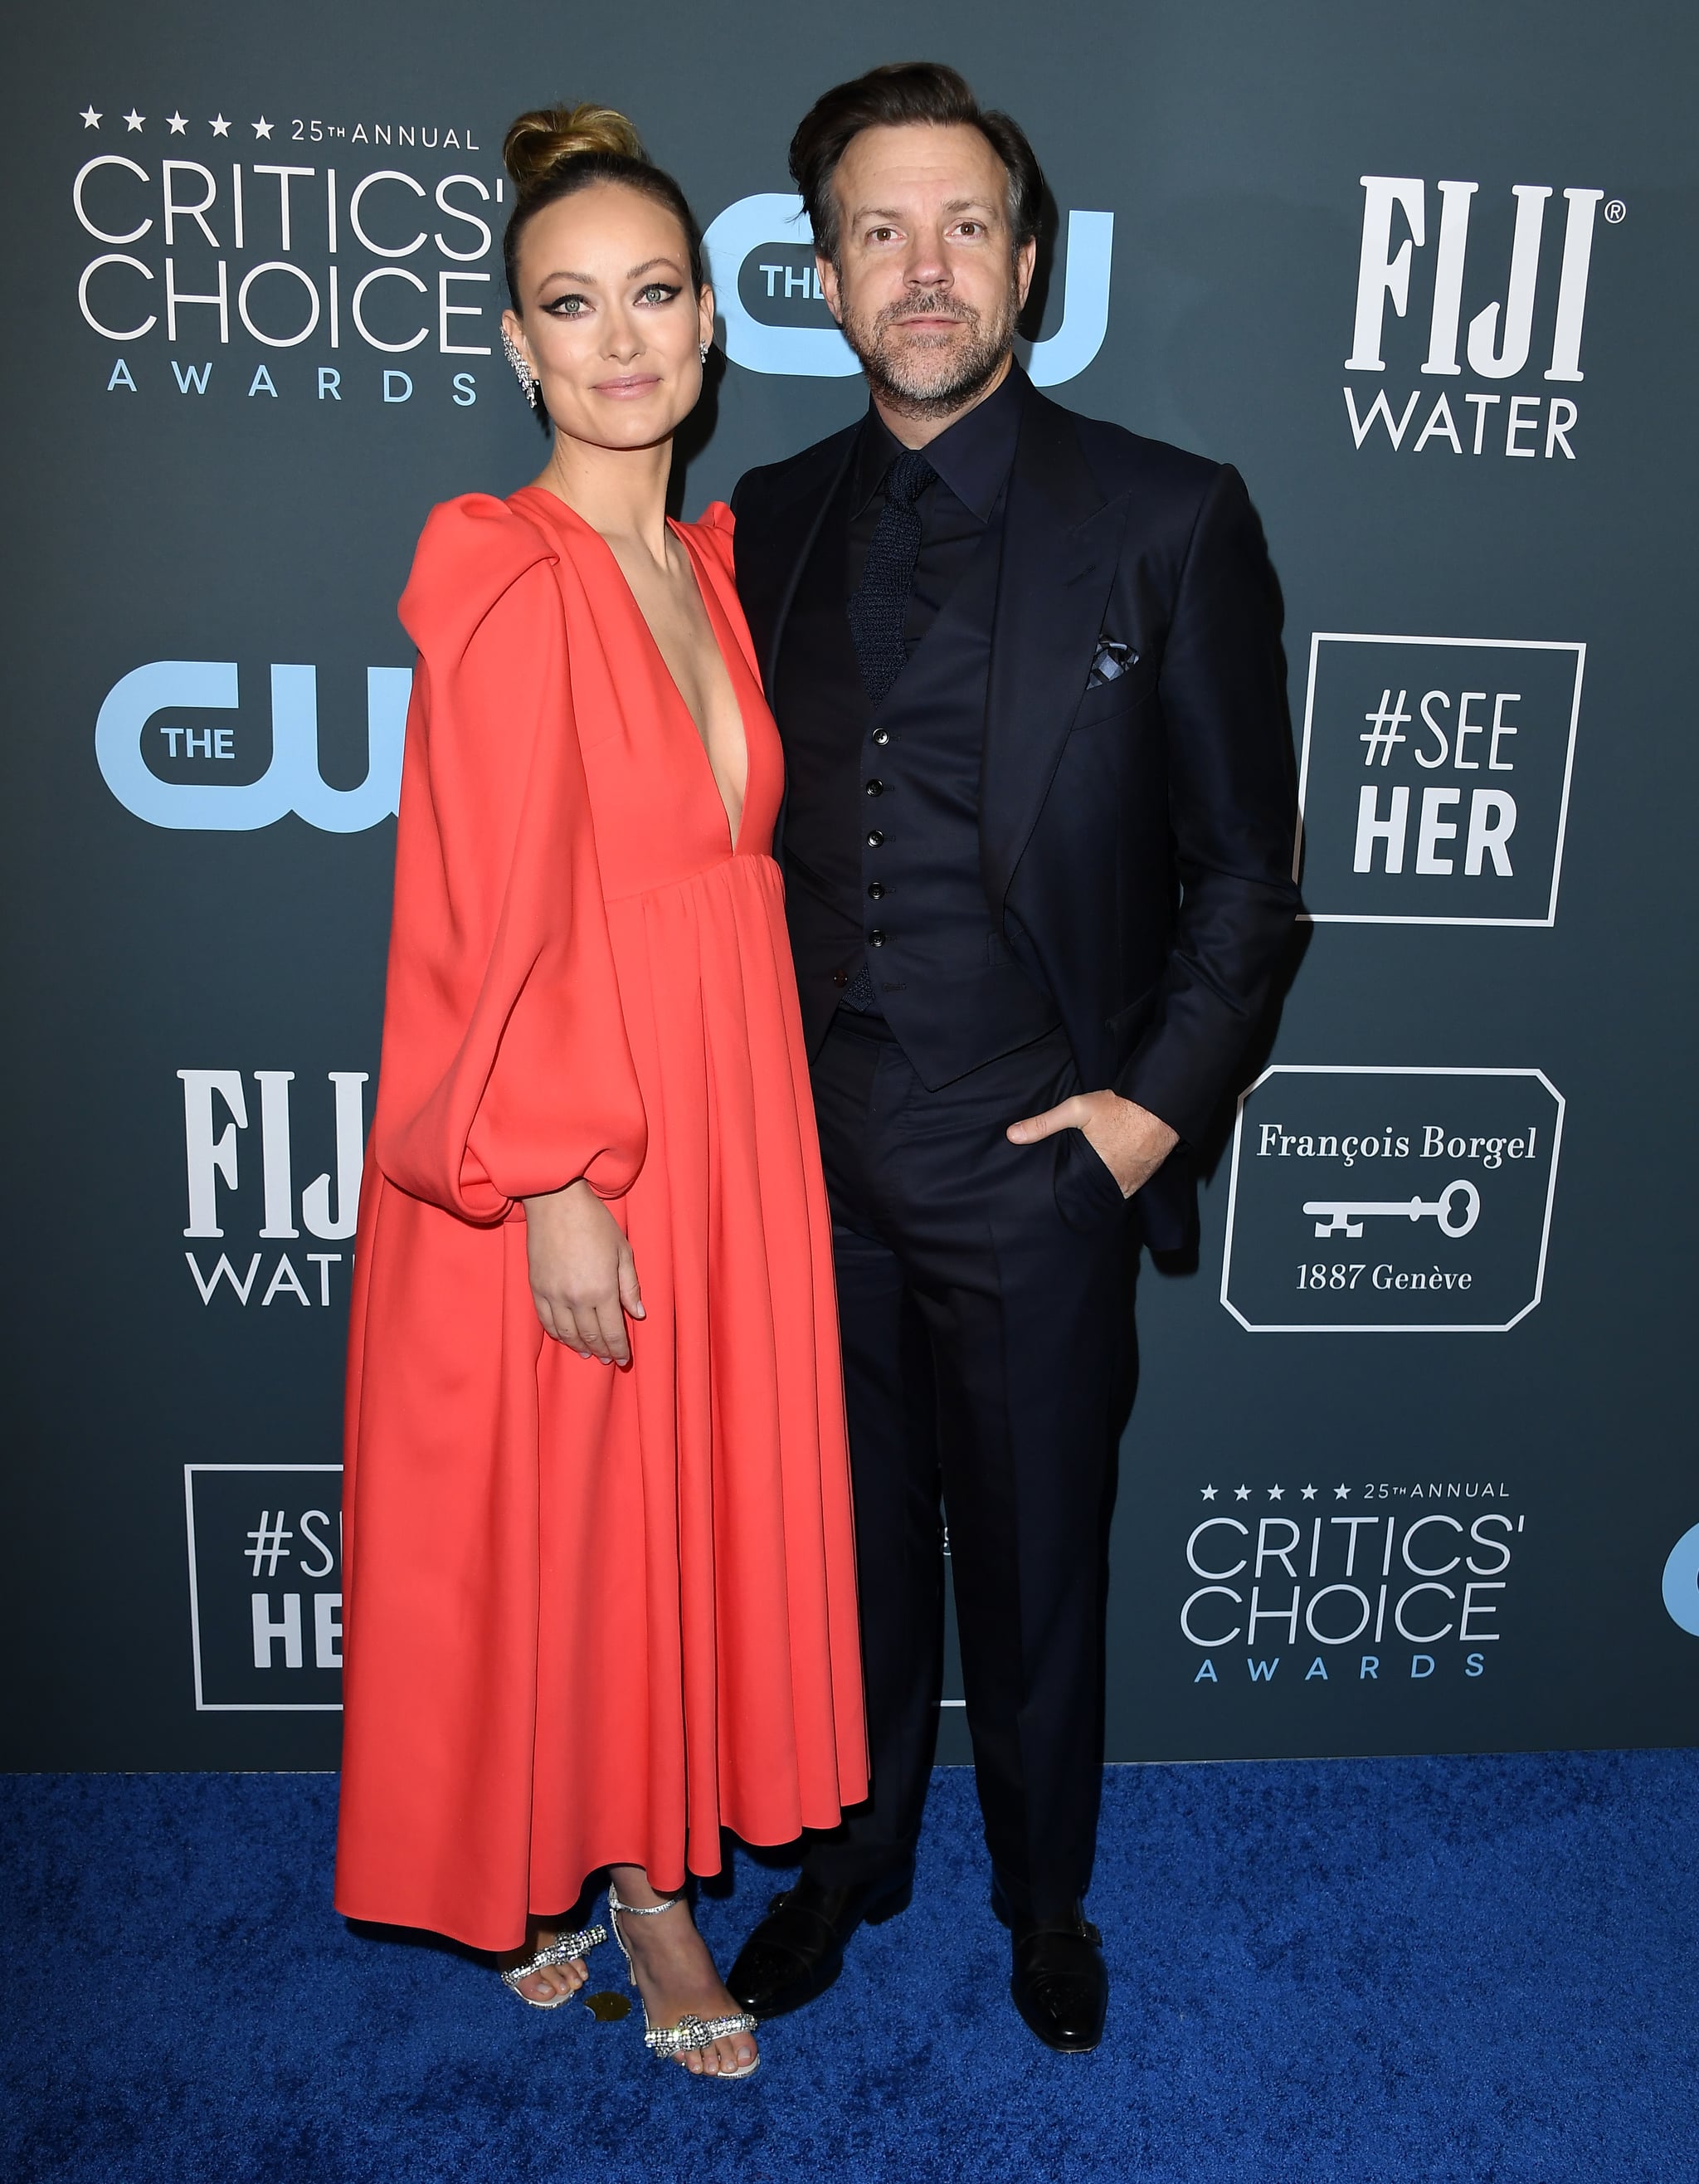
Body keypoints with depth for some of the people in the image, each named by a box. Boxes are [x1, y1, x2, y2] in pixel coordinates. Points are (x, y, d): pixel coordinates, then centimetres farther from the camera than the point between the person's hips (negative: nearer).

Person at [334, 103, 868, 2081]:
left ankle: (649, 1862, 37)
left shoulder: (713, 566, 9)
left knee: (694, 1495, 16)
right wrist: (554, 1188, -18)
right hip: (554, 1151, -7)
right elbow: (500, 919, -16)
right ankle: (538, 1871, 35)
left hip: (719, 1120, 7)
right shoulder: (505, 583, -13)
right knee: (542, 1515, 10)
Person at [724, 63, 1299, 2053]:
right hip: (810, 1156, 3)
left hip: (1032, 1163, -3)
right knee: (852, 1540, 18)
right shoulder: (769, 524, 7)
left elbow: (1246, 865, 0)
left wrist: (1158, 1101, -8)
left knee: (1037, 1556, 14)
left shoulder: (1169, 522, -3)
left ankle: (1043, 1894, 40)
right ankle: (852, 1857, 43)